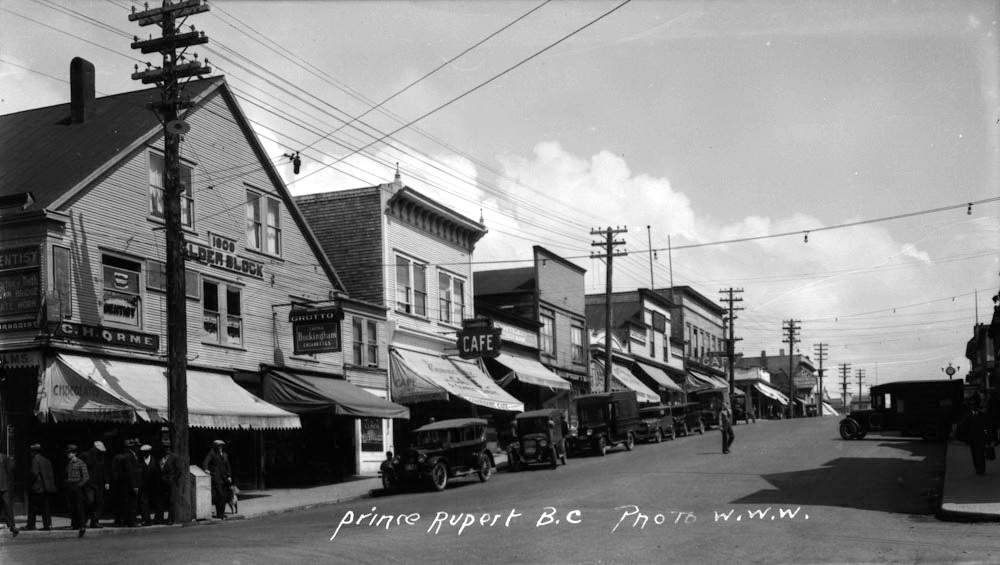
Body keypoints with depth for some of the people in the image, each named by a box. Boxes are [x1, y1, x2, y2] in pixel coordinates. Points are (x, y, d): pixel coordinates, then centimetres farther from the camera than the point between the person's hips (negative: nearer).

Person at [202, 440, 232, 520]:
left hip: (224, 478, 6)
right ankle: (219, 515, -7)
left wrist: (229, 476, 10)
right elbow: (205, 462, -11)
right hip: (216, 478, -6)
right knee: (220, 496, -12)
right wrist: (206, 469, -29)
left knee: (224, 497, 5)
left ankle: (221, 514, 14)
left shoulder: (224, 455, 18)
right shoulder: (212, 454, 0)